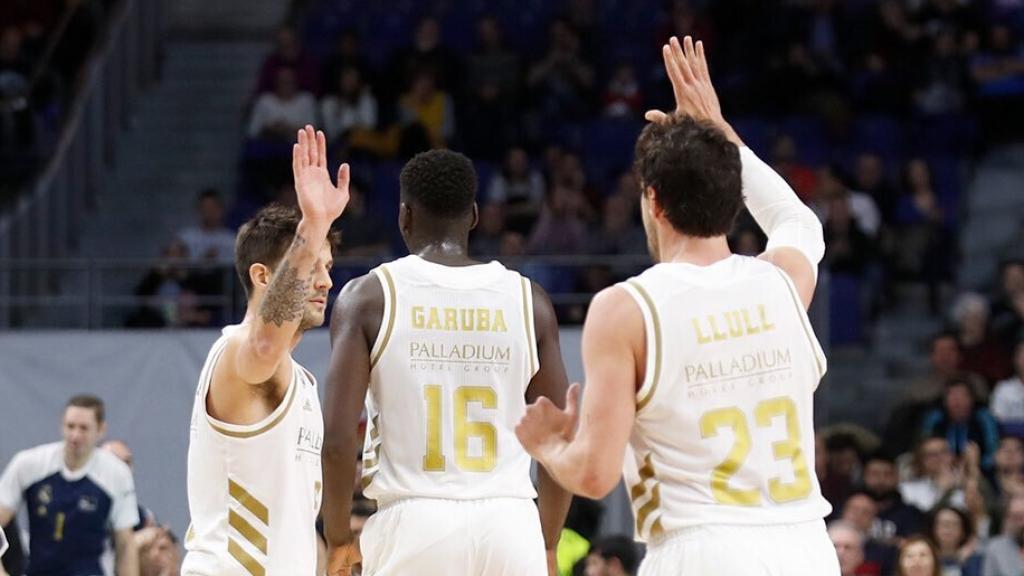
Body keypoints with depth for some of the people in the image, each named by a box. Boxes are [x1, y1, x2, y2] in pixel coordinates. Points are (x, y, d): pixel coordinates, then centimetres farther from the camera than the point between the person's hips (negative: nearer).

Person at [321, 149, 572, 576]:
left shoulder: (369, 297, 0)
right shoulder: (527, 299, 7)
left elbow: (339, 439, -6)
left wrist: (338, 538, 7)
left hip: (413, 524, -2)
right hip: (509, 524, 2)